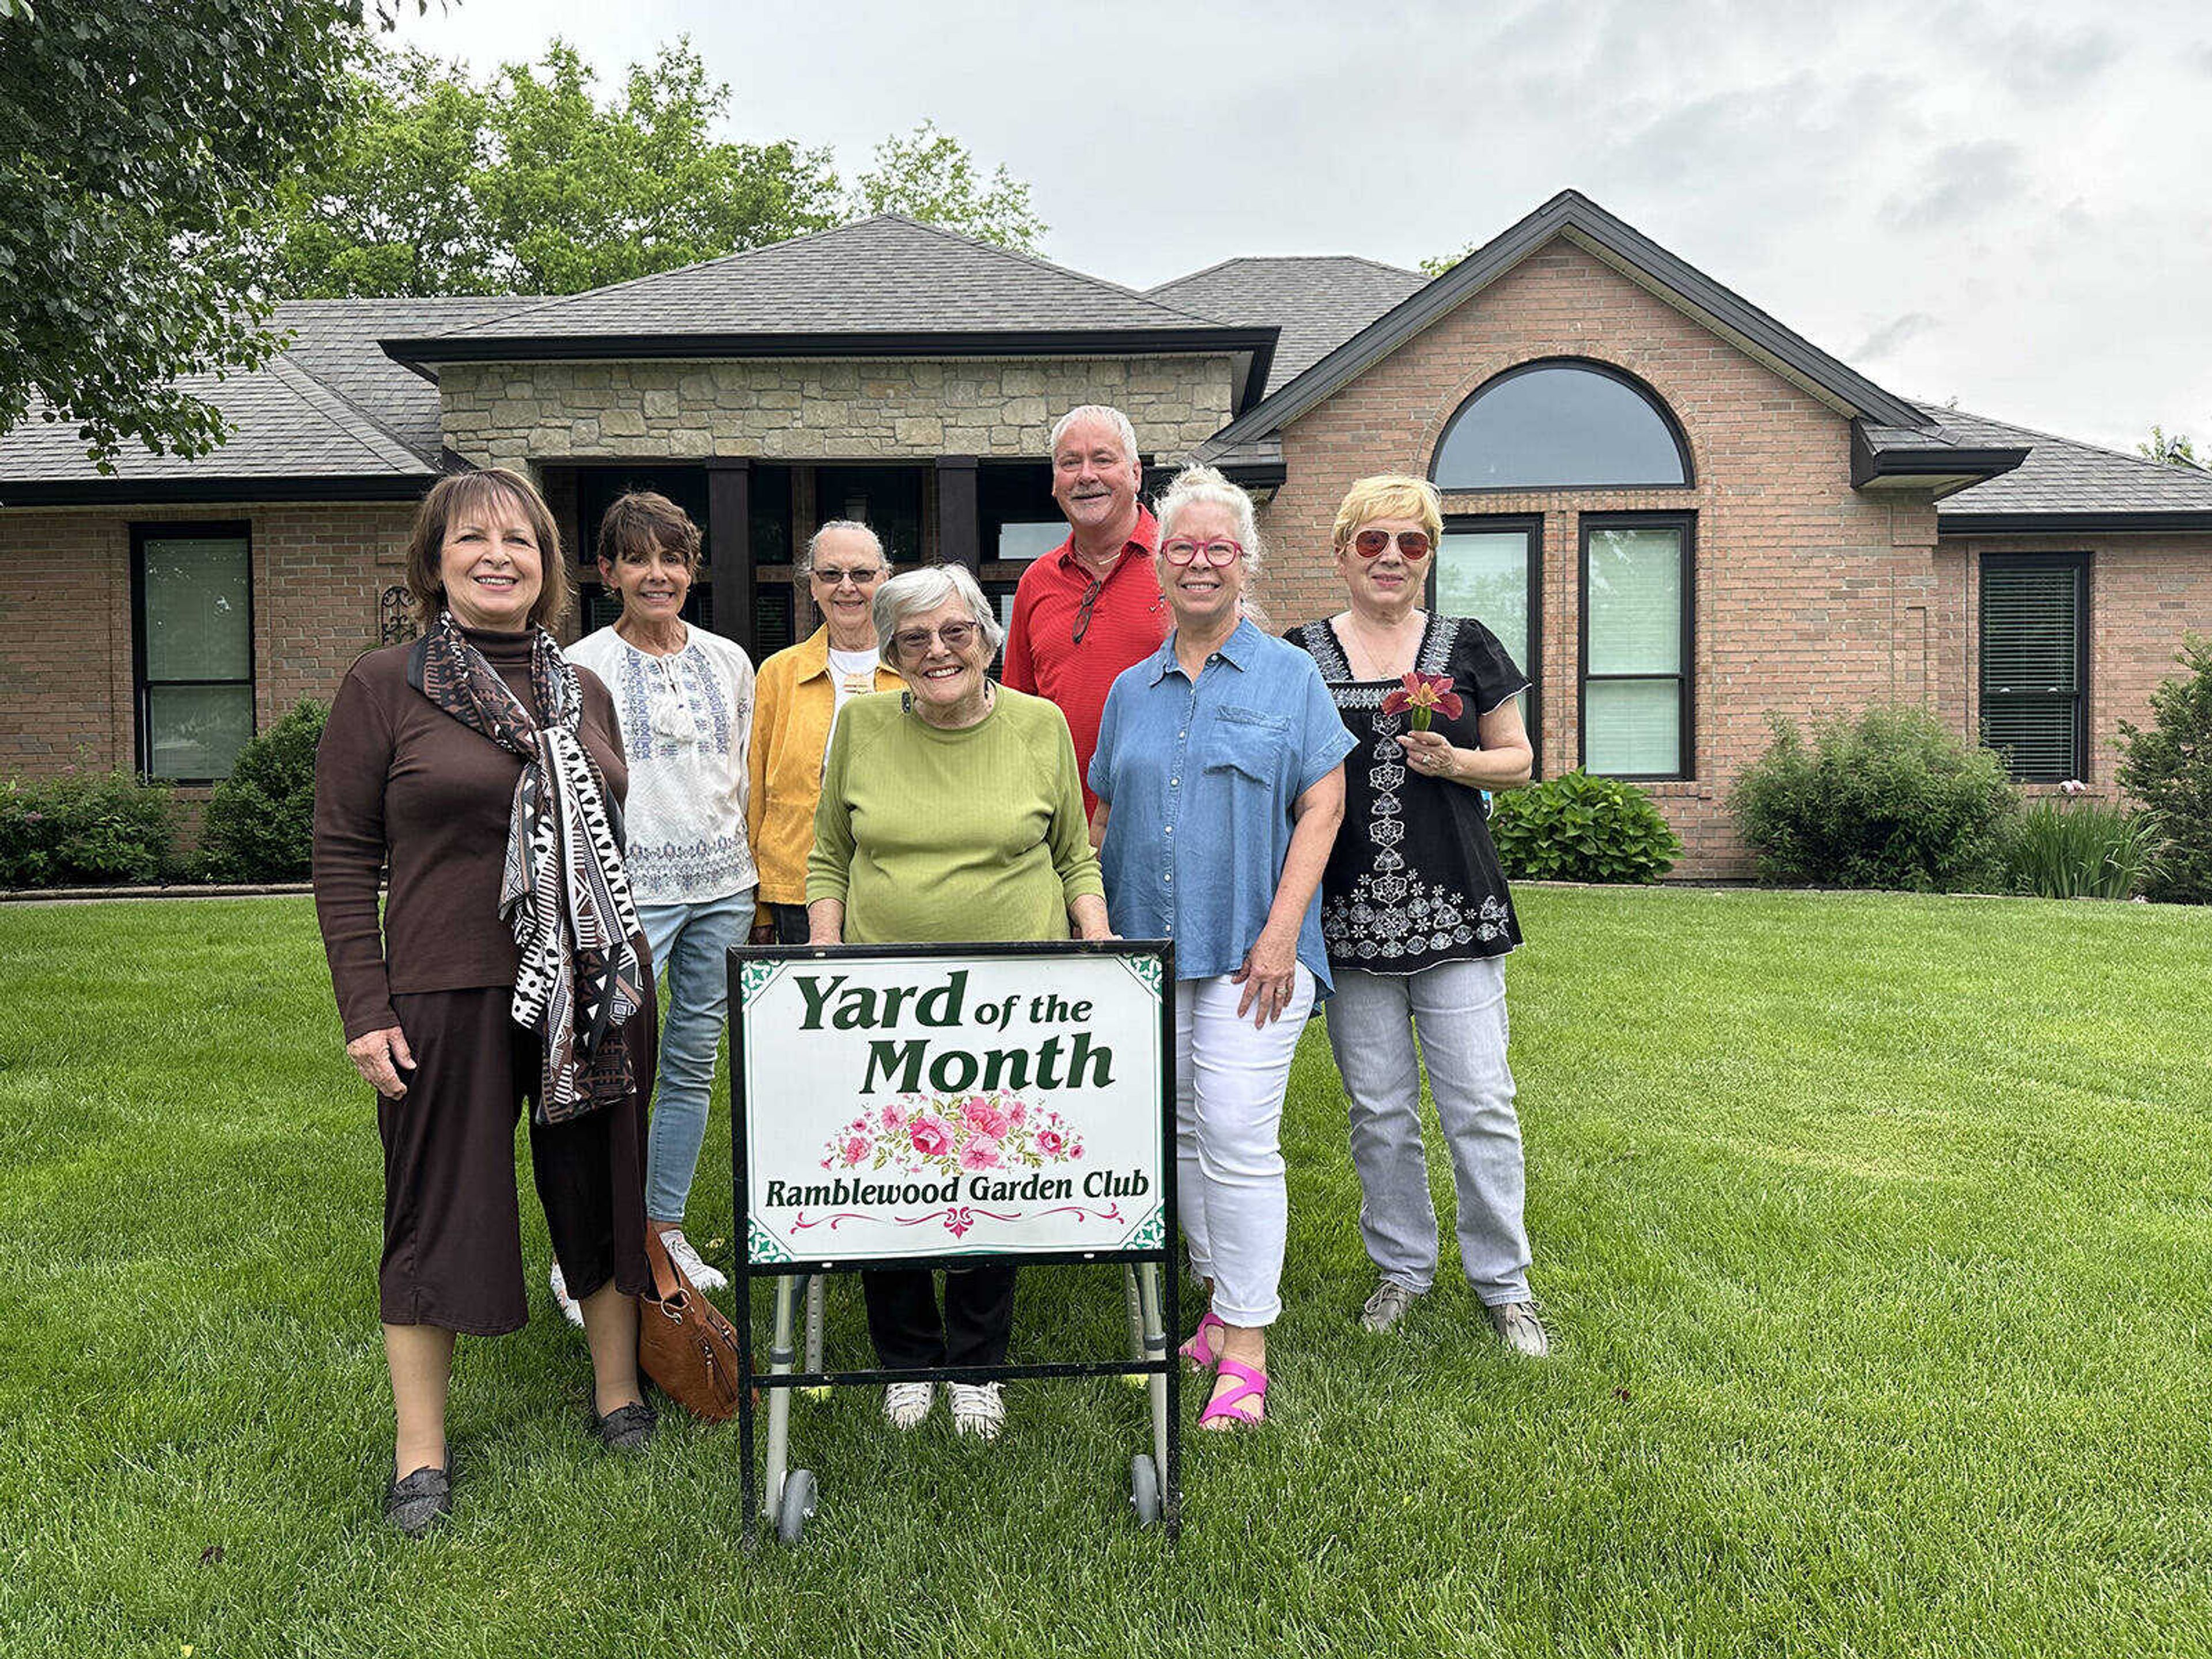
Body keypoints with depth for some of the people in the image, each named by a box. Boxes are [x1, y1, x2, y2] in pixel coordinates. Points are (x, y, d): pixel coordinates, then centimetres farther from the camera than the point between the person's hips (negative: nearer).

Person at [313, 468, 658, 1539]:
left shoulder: (584, 691, 10)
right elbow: (342, 858, -3)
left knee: (605, 1190, 13)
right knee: (438, 1209, 6)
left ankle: (617, 1393, 34)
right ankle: (419, 1452, 22)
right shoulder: (383, 687, -2)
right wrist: (365, 1009, -8)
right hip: (449, 995, -4)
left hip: (592, 990, 4)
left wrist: (619, 971, 14)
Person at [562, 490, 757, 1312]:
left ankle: (665, 1230, 23)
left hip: (723, 887, 5)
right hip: (630, 891, -4)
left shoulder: (729, 660, 10)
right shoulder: (579, 669, -1)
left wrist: (749, 875, 15)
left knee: (693, 1065, 10)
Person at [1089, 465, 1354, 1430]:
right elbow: (1104, 816, 17)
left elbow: (1322, 808, -3)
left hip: (1249, 946, -4)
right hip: (1148, 946, 5)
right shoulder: (1131, 690, 14)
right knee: (1183, 1132, 10)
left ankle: (1246, 1352, 0)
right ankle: (1221, 1304, 26)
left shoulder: (1289, 675, 3)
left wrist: (1281, 933, -12)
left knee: (1238, 1136, -9)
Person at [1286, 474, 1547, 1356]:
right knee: (1378, 1109, 10)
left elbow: (1517, 759, 11)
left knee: (1480, 1104, 0)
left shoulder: (1466, 648, 6)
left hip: (1454, 910, 0)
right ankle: (1402, 1267, 27)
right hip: (1349, 912, 1)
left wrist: (1455, 762, -8)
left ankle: (1504, 1283, 16)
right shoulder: (1300, 655, 6)